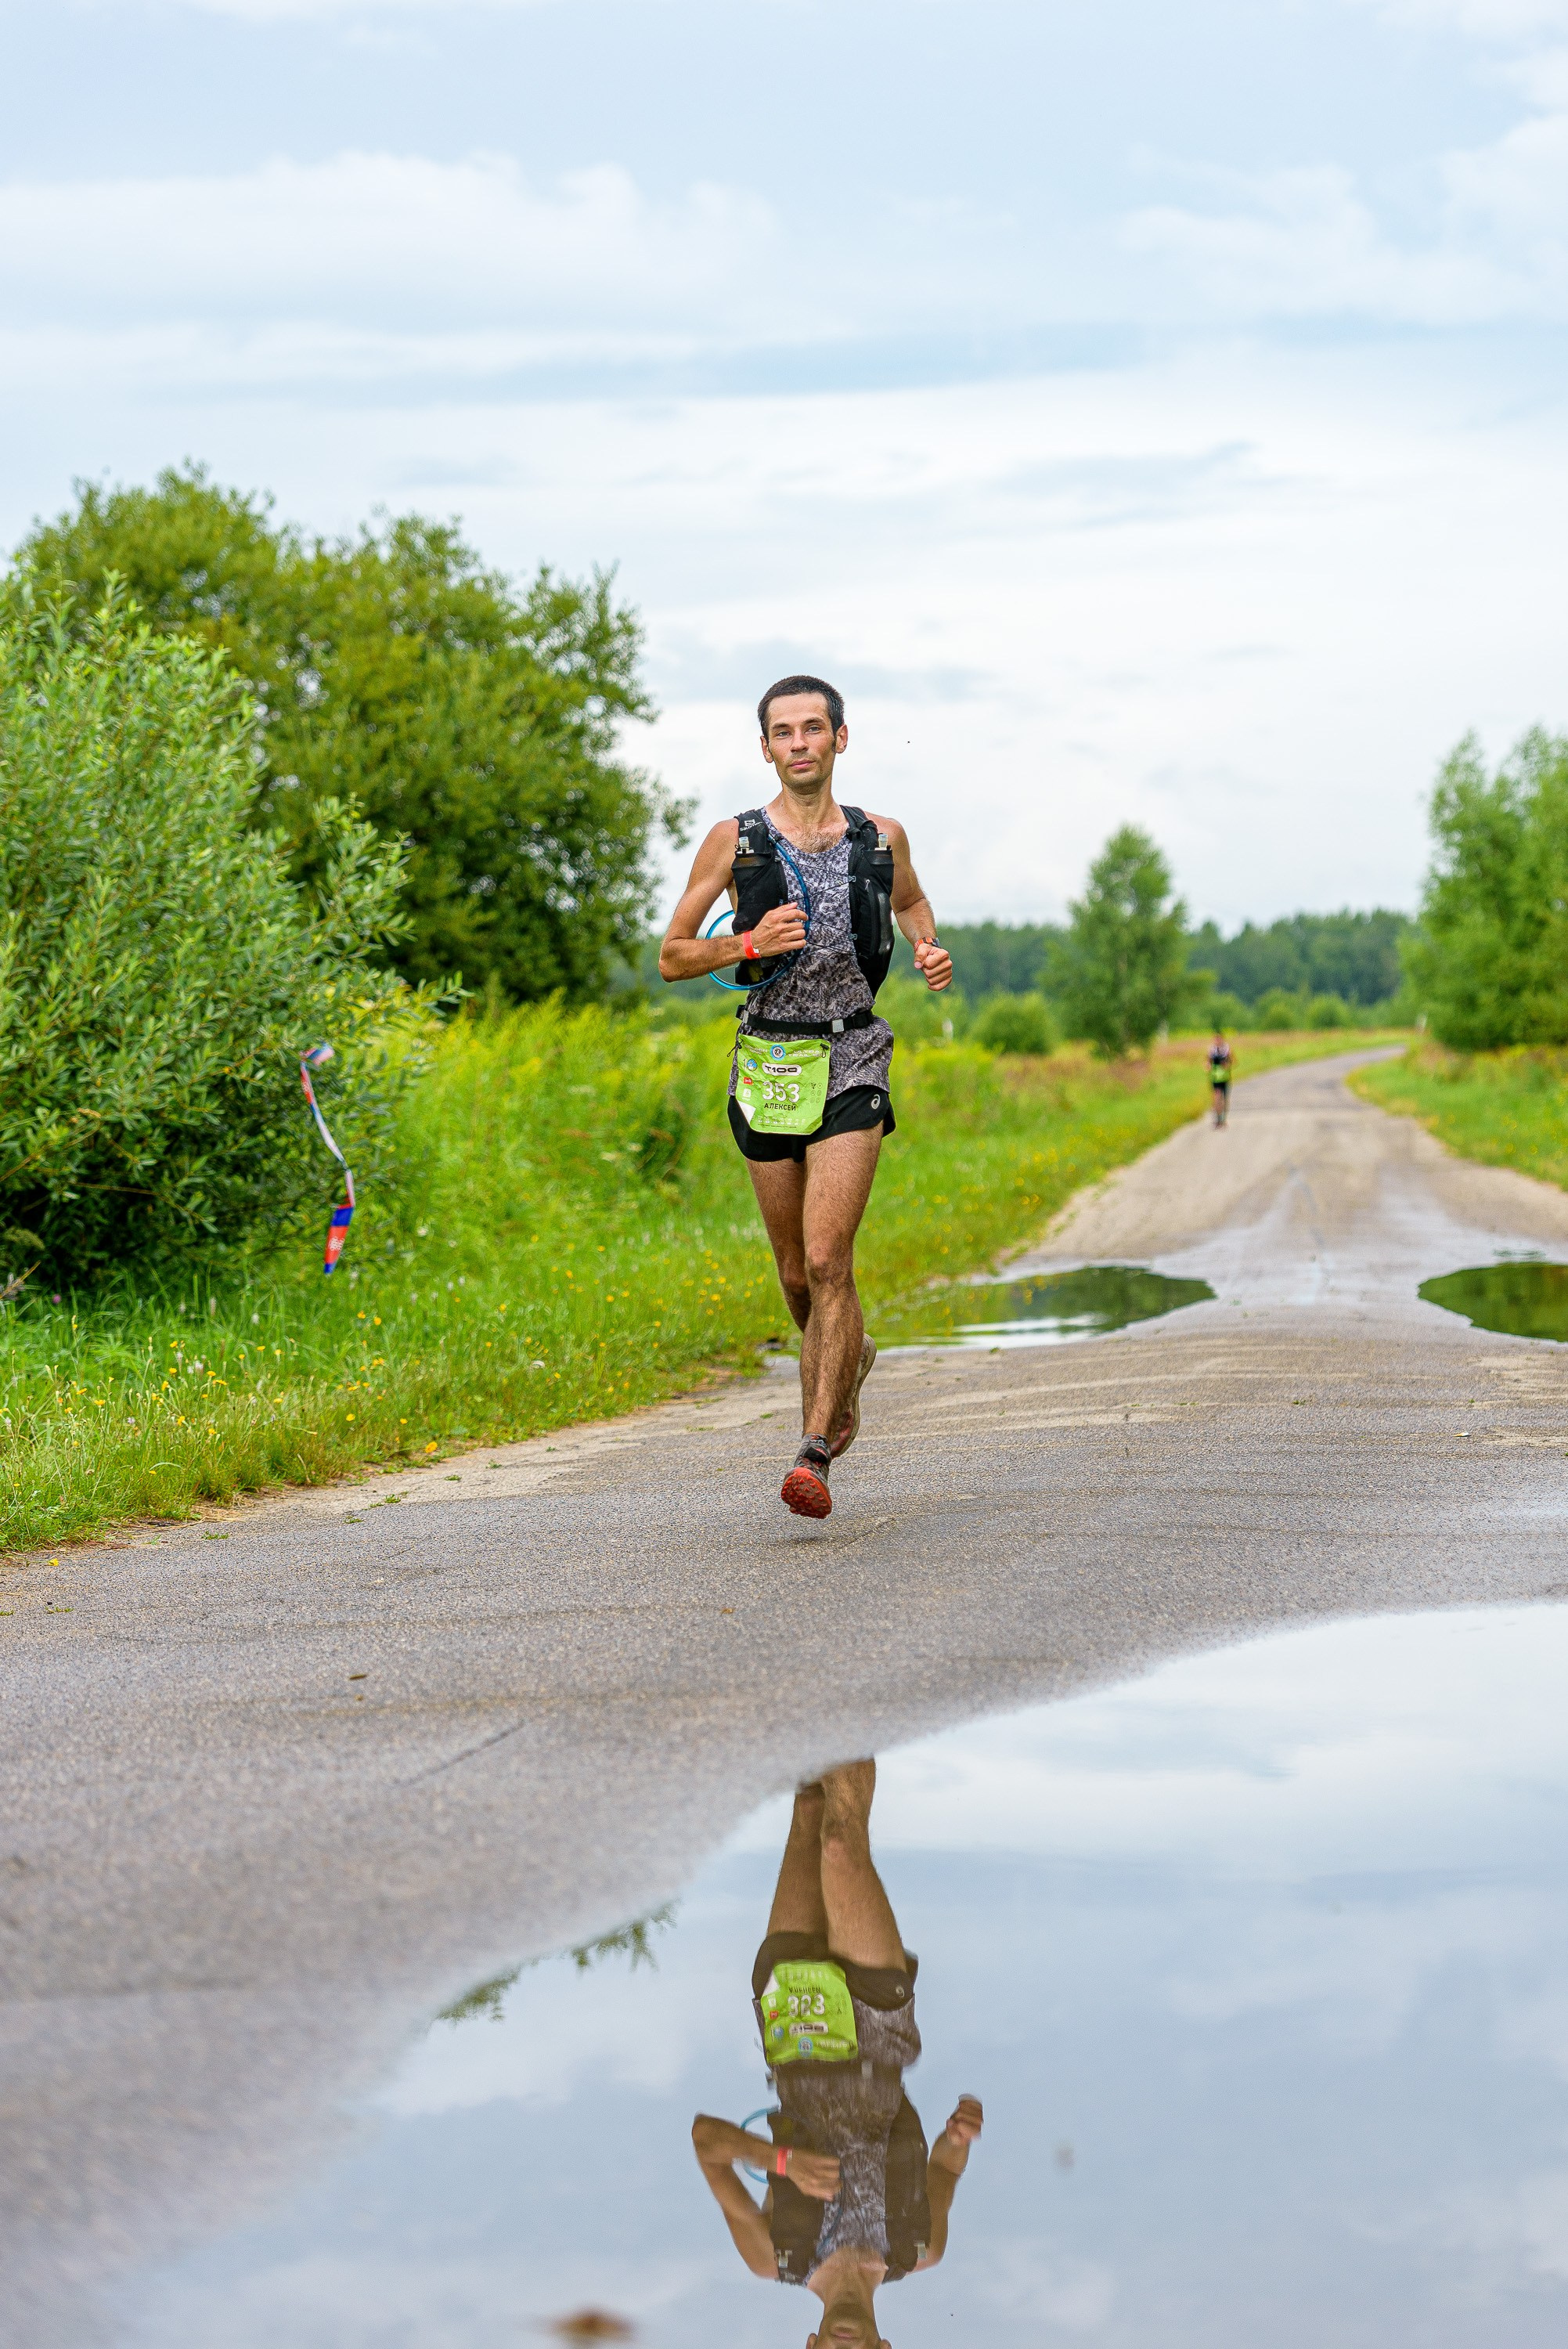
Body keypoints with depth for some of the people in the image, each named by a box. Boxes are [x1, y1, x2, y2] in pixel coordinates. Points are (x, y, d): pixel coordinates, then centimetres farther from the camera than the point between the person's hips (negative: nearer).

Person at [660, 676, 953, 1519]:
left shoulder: (881, 840, 5)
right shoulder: (734, 841, 1)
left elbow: (911, 902, 28)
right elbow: (672, 956, 3)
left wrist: (930, 951, 6)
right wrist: (749, 942, -14)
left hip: (851, 1062, -1)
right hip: (767, 1062, 1)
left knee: (827, 1260, -17)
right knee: (797, 1276, 11)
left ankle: (815, 1453, -17)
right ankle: (853, 1355, 44)